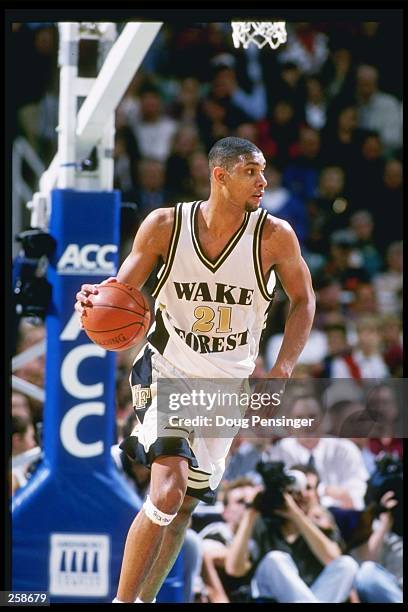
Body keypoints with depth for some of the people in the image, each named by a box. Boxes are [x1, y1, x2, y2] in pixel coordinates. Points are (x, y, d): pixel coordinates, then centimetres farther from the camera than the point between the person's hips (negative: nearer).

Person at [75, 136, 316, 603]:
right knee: (169, 489, -23)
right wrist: (97, 299, -25)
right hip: (165, 371, -3)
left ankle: (144, 600, 26)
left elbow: (303, 300, 4)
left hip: (227, 385, 3)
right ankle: (122, 602, -14)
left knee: (185, 505, 9)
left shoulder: (274, 236, -11)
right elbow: (123, 290, -1)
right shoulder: (165, 225, -13)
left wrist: (282, 370, -8)